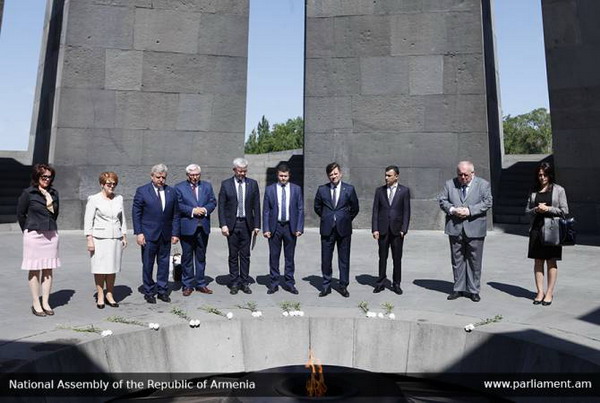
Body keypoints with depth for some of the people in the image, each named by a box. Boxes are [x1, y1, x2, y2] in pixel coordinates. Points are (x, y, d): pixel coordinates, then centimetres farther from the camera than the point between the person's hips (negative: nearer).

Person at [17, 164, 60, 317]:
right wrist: (28, 230, 9)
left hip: (51, 235, 4)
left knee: (48, 269, 7)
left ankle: (45, 303, 16)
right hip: (34, 235, -4)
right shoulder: (28, 193, -5)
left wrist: (51, 203, 3)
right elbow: (20, 214, 4)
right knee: (34, 270, 3)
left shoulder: (54, 193, 8)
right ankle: (36, 304, 12)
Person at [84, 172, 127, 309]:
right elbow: (88, 220, -3)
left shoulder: (119, 199, 11)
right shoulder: (94, 199, -1)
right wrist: (89, 239, -9)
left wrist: (124, 236, 12)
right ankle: (100, 296, 9)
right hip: (99, 238, -4)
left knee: (112, 268, 6)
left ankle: (110, 295, 14)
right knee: (100, 268, 0)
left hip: (116, 238, 4)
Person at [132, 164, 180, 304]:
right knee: (147, 265, 6)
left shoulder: (172, 192, 6)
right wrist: (138, 233, -9)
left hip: (166, 235, 3)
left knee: (164, 263, 9)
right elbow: (136, 213, -3)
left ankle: (162, 291, 22)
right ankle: (149, 292, 19)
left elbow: (175, 215, 8)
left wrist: (175, 233, 2)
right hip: (148, 235, -3)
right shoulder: (142, 191, -2)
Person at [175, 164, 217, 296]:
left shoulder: (207, 186, 11)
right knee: (187, 257, 5)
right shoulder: (179, 187, 0)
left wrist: (205, 209, -12)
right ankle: (187, 285, 16)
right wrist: (192, 211, -17)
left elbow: (213, 202, 7)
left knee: (201, 257, 12)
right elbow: (178, 205, -8)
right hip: (187, 227, -3)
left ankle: (200, 284, 22)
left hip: (203, 227, 3)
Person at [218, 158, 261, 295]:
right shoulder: (226, 184, 1)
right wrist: (223, 225, -9)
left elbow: (256, 206, 4)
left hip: (246, 224, 1)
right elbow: (221, 206, 0)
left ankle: (245, 283, 16)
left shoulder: (253, 184, 4)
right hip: (232, 224, -1)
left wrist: (257, 225, 0)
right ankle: (234, 283, 16)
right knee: (233, 255, 6)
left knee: (245, 255, 6)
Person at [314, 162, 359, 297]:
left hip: (344, 229, -1)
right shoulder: (322, 189, 3)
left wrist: (346, 219, 9)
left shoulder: (349, 189, 0)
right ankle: (326, 286, 18)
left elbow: (355, 208, 10)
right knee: (326, 259, 5)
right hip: (327, 229, 1)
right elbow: (317, 207, 15)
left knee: (344, 259, 7)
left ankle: (343, 286, 19)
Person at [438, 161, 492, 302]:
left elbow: (487, 203, -6)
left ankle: (473, 290, 17)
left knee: (474, 261, 5)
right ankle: (458, 289, 21)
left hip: (474, 228, -2)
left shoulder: (483, 184, 2)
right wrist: (452, 209, -14)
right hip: (455, 228, 2)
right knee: (457, 260, 10)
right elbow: (442, 200, 5)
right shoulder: (449, 184, 8)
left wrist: (469, 211, -17)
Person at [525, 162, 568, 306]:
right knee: (538, 261, 5)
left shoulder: (558, 190, 2)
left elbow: (565, 210, -1)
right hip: (536, 229, 3)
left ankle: (549, 293, 13)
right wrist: (536, 209, -8)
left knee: (551, 262, 5)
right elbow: (527, 210, 11)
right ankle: (540, 292, 14)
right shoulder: (534, 191, 10)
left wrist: (548, 208, -13)